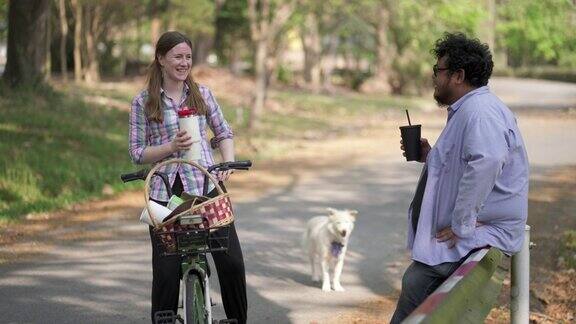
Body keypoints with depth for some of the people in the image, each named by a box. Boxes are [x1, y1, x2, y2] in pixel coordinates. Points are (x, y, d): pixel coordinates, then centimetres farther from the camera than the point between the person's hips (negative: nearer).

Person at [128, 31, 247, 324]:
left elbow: (224, 133, 18)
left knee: (231, 261, -5)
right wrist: (171, 146, -14)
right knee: (167, 270, -2)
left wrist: (228, 163, 1)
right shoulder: (143, 102, 2)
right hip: (166, 192, -2)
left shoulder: (201, 94, 10)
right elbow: (137, 152, 2)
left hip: (206, 185, 2)